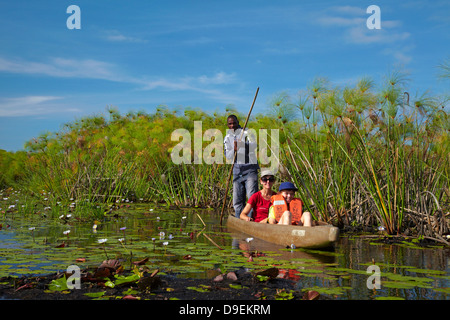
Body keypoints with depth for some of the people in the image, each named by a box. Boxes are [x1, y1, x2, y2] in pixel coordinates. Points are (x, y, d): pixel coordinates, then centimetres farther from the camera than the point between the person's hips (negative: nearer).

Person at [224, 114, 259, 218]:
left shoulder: (246, 133, 0)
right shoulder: (227, 138, 12)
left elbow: (254, 145, -18)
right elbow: (227, 155, 0)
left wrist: (244, 145, -39)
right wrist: (234, 150, -22)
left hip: (250, 168, -4)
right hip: (237, 169, 5)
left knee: (252, 196, -14)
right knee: (237, 199, 7)